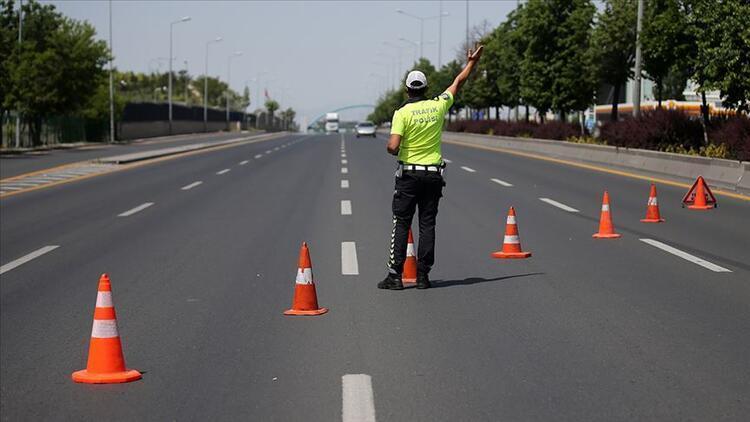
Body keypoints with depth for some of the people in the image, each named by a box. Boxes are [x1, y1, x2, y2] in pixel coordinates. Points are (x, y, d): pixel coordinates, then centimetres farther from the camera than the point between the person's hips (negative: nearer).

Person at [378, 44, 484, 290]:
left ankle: (395, 275, -4)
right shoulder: (438, 106, 1)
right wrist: (471, 63, 31)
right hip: (434, 175, 3)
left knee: (401, 224, 0)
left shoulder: (402, 113, -11)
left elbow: (393, 146, -20)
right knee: (427, 225, 6)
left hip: (409, 174, -3)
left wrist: (393, 150, 4)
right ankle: (423, 275, 5)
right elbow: (458, 83, 17)